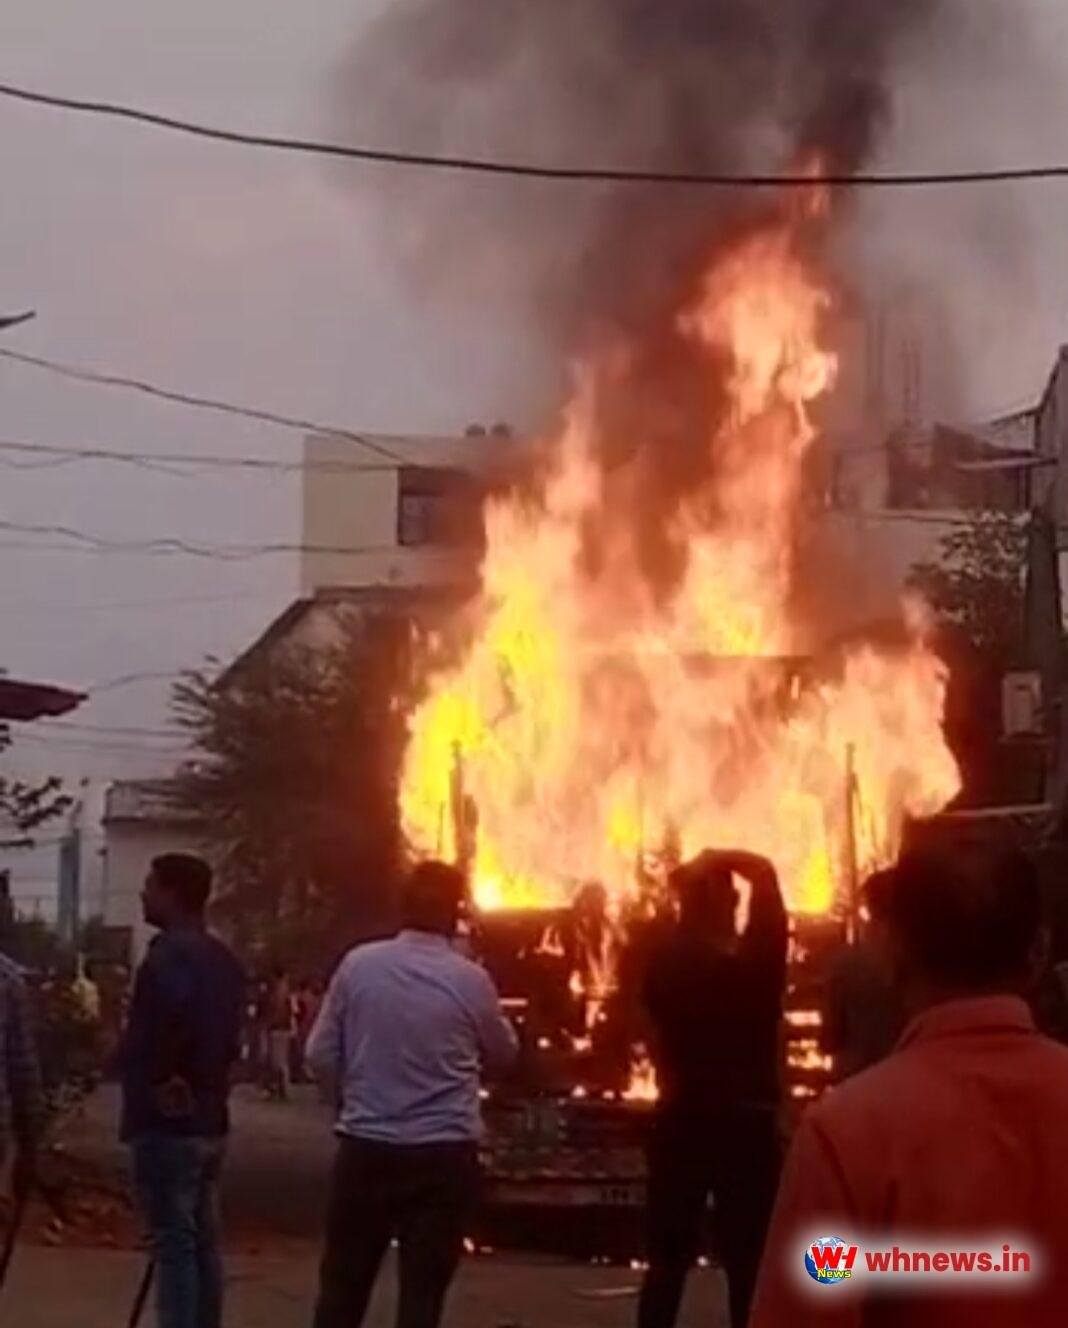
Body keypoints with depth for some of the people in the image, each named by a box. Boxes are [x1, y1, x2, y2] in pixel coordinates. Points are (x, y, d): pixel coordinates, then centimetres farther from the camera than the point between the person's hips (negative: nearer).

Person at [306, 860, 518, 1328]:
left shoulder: (358, 964, -4)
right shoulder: (470, 979, -7)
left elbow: (320, 1057, 3)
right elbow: (503, 1054, 11)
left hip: (365, 1147, 2)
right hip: (444, 1154, -2)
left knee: (342, 1286, 12)